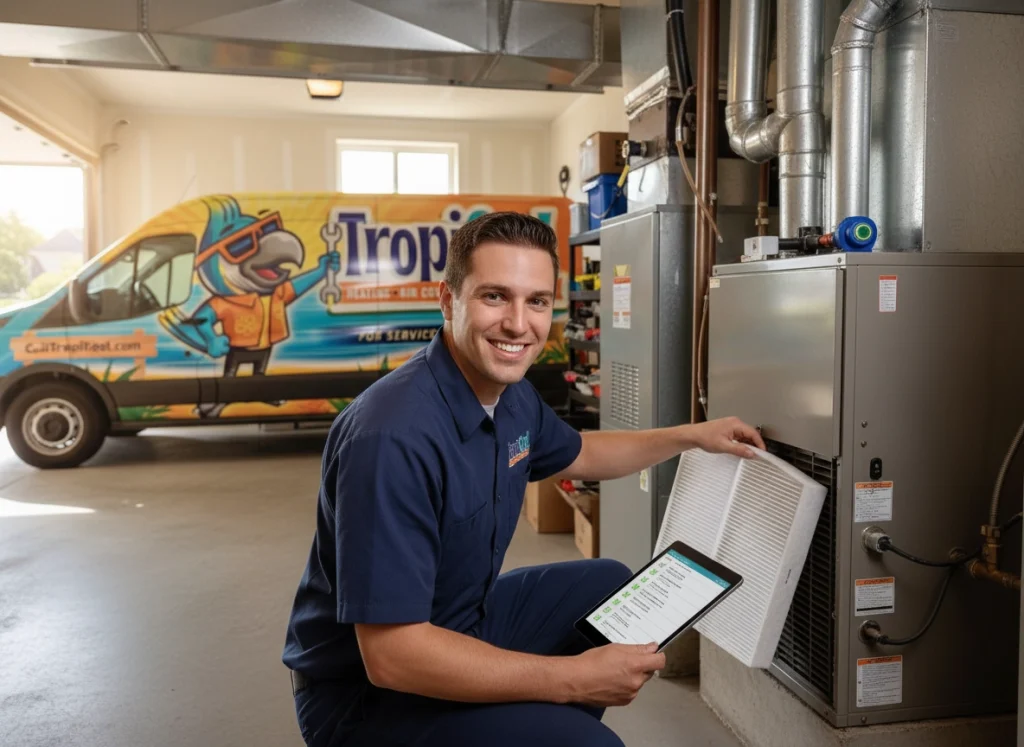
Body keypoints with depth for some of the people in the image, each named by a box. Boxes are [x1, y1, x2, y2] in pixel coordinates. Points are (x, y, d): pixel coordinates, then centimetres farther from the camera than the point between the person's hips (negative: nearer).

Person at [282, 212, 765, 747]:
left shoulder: (511, 394, -4)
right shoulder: (394, 436, -32)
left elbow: (577, 455, 19)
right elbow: (389, 655, -32)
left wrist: (690, 436, 16)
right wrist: (576, 678, -27)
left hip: (464, 617, 8)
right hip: (367, 686, -8)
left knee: (609, 585, 17)